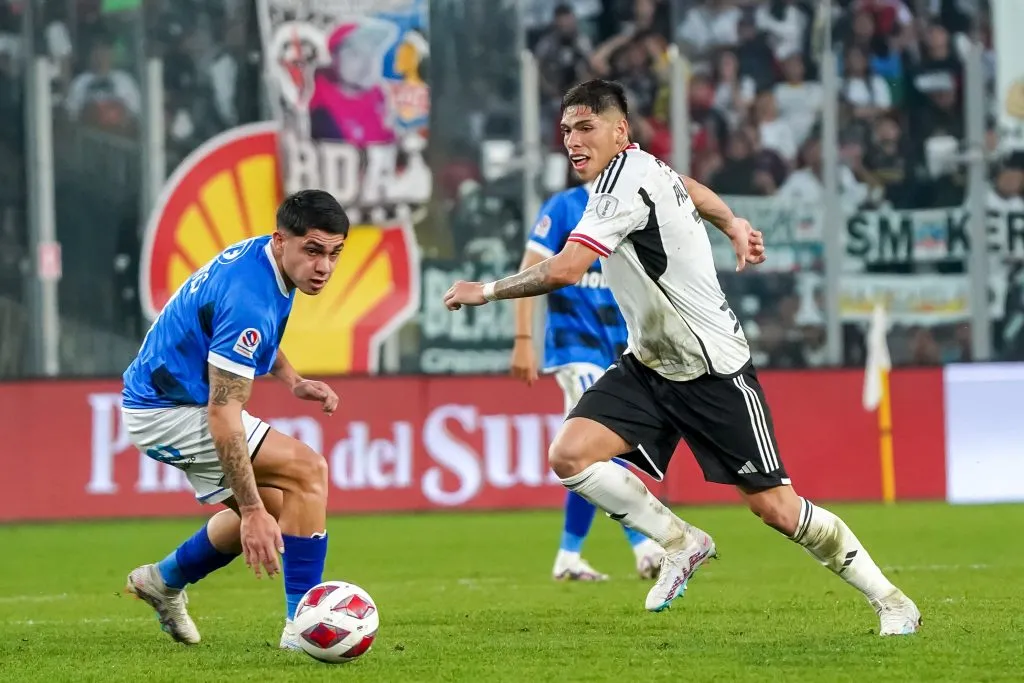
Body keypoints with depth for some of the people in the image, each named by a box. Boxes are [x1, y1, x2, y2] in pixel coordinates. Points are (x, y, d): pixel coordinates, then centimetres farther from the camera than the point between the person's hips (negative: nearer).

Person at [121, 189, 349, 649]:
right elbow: (222, 414, -31)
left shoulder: (258, 255, -1)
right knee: (308, 470, -16)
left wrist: (291, 380, 7)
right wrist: (252, 512, -33)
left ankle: (164, 580, 34)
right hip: (170, 413, -10)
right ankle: (302, 624, -15)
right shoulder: (249, 298, -30)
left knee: (271, 509, 17)